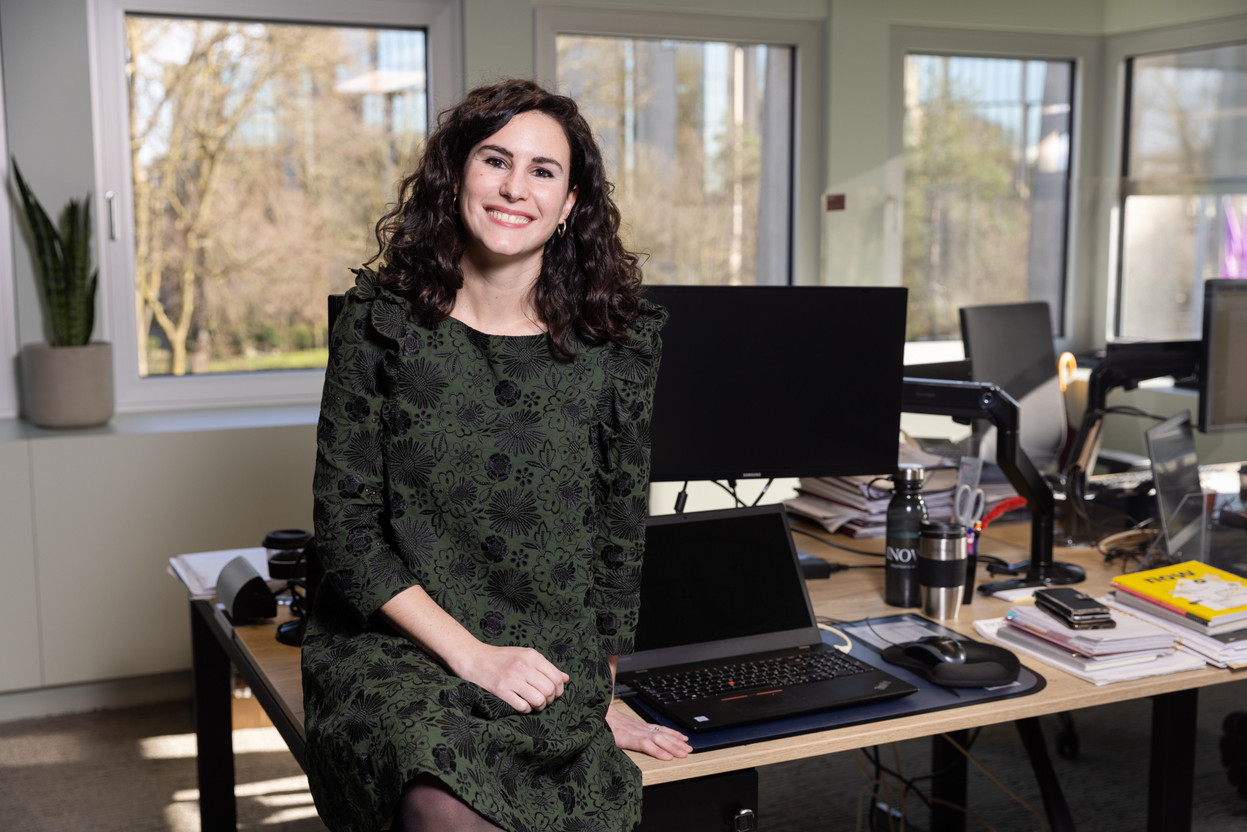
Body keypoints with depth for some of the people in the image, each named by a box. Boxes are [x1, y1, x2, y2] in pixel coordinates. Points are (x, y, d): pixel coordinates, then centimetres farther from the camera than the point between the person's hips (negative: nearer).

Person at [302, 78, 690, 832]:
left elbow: (619, 536, 10)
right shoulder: (381, 323, 0)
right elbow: (345, 528, -2)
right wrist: (471, 653, -10)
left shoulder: (616, 344, 3)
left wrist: (599, 695, 10)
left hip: (549, 672, 1)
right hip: (392, 648, -1)